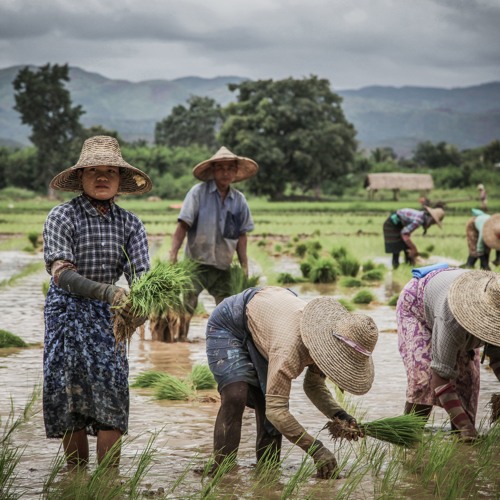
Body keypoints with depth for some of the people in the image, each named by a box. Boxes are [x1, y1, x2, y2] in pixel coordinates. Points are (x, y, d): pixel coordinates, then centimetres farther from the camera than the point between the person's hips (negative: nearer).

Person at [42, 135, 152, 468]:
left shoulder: (130, 223, 4)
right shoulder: (62, 217, -8)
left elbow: (140, 274, -5)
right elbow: (61, 273, -19)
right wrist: (108, 293, -34)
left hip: (109, 315, 2)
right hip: (67, 312, -2)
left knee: (113, 390, -9)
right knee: (68, 395, 1)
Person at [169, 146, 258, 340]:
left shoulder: (239, 200, 6)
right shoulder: (198, 192, -6)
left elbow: (241, 235, 11)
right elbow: (183, 225, -8)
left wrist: (244, 266, 8)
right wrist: (173, 255, -15)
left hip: (224, 266, 4)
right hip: (197, 262, -4)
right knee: (186, 306, -12)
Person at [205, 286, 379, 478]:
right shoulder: (290, 348, -43)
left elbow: (313, 385, -3)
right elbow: (276, 409, -42)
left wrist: (340, 415, -20)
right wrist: (315, 449, -44)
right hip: (228, 324, -8)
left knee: (270, 397, -1)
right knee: (235, 396, -23)